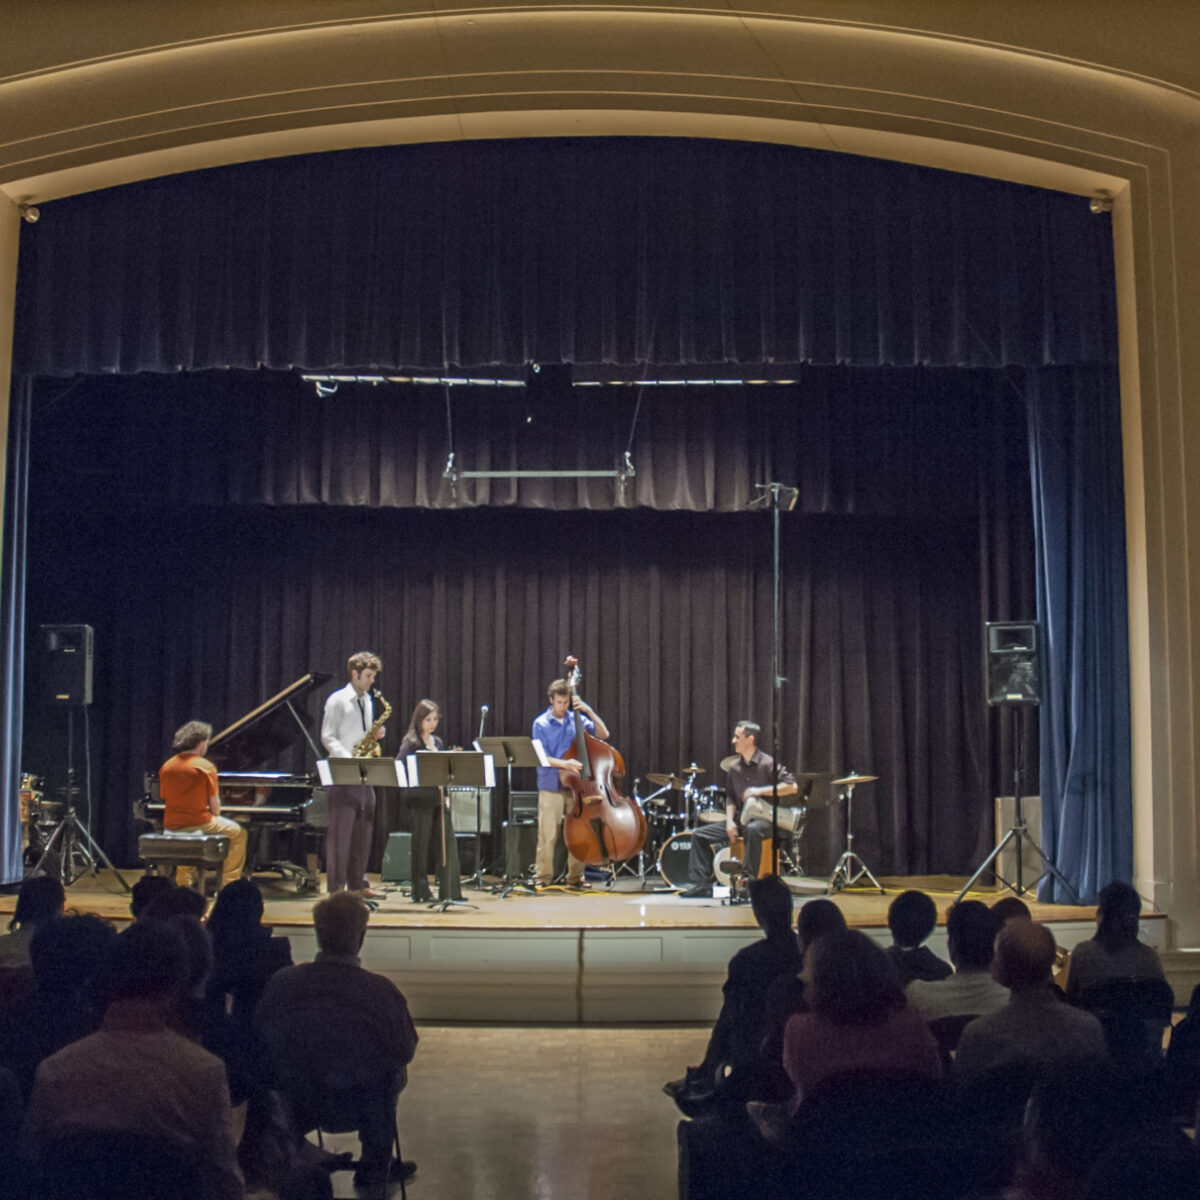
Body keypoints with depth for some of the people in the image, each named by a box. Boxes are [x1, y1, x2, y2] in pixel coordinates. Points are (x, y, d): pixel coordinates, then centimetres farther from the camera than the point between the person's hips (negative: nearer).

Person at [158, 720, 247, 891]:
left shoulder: (166, 766, 4)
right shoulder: (206, 767, -11)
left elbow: (165, 799, 7)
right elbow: (215, 806, -9)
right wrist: (215, 816, 12)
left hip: (171, 826, 6)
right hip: (199, 825, -6)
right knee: (239, 833, 16)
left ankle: (183, 881, 39)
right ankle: (229, 884, 12)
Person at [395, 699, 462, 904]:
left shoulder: (437, 742, 16)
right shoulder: (410, 743, -3)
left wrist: (446, 794, 10)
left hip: (438, 797, 6)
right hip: (420, 798, -6)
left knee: (446, 839, 0)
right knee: (421, 843, -1)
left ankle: (449, 890, 5)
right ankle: (421, 892, 8)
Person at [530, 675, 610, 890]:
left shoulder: (577, 719, 8)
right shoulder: (541, 724, -1)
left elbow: (603, 734, 3)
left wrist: (589, 711, -8)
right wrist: (563, 764, -25)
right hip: (551, 786, -3)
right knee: (547, 836, -5)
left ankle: (575, 879, 14)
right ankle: (542, 878, 6)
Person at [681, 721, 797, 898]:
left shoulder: (767, 763, -10)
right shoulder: (734, 767, 9)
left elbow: (792, 786, -17)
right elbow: (731, 798, 14)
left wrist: (760, 791, -21)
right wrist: (729, 821, -4)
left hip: (763, 819, -7)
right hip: (740, 819, 7)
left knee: (752, 829, -43)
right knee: (699, 834, -4)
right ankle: (700, 884, -6)